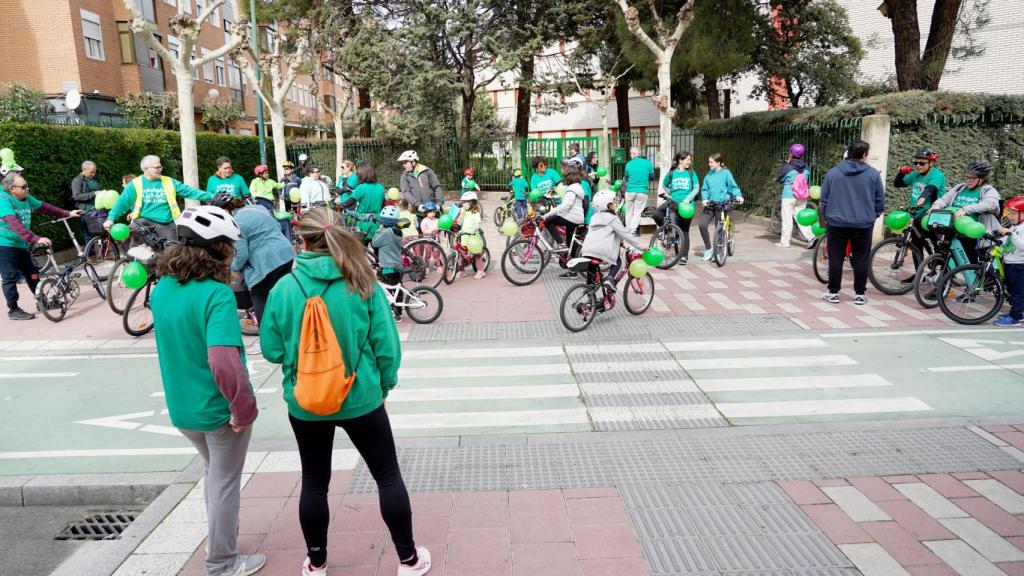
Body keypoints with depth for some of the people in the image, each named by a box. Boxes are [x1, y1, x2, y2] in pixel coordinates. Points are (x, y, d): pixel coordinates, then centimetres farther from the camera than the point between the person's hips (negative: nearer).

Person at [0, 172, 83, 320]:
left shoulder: (26, 198, -1)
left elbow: (44, 207, 12)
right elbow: (15, 225, -34)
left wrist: (67, 213, 10)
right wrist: (36, 239, -42)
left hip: (21, 244, 8)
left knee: (32, 274, 14)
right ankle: (14, 311, 7)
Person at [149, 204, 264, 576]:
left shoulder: (161, 290, -2)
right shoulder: (216, 294, -25)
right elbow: (224, 362, -34)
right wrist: (244, 406, -24)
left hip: (181, 407, 7)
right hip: (220, 409, -6)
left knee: (214, 473, 28)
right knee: (225, 483, 13)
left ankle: (219, 539, 46)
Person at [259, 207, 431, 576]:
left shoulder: (283, 289, -10)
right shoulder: (363, 285, -12)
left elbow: (271, 351, -2)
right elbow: (387, 345, -9)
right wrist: (384, 386, 7)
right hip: (360, 399, -1)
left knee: (314, 483, 18)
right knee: (388, 476, 14)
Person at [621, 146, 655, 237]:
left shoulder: (628, 164, -2)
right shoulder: (647, 163, -3)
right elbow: (652, 176, 7)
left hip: (630, 191, 1)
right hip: (642, 192, -1)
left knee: (629, 212, 14)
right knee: (637, 212, 6)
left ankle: (628, 230, 19)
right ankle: (633, 231, 1)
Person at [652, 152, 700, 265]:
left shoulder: (691, 173, 3)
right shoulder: (672, 173, 3)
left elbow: (696, 188, -2)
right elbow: (664, 185, 19)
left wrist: (687, 199, -15)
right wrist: (671, 194, 5)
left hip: (686, 204, -1)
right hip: (673, 201, 1)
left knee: (684, 231, 2)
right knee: (656, 215, -24)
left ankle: (684, 256, 11)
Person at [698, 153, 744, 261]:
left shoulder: (726, 173, -3)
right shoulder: (709, 175, 9)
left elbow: (733, 186, -5)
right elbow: (704, 189, 9)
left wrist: (738, 195, -22)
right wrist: (704, 198, -10)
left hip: (722, 204, -4)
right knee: (702, 225, -11)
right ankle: (708, 249, 5)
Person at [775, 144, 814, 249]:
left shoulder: (788, 167, -10)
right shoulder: (806, 167, 6)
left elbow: (777, 178, 2)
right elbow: (808, 180, 19)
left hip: (789, 196, -5)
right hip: (802, 197, 5)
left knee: (787, 219, 2)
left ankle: (784, 242, 7)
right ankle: (811, 237, -4)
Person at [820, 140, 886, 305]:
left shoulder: (833, 173, 1)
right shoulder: (873, 174, -1)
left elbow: (824, 199, 5)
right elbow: (880, 200, 4)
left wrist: (825, 217, 18)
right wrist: (874, 215, 19)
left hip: (836, 222, 0)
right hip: (863, 224, 0)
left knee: (836, 258, 6)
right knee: (861, 259, 7)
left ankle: (833, 292, 9)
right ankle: (860, 294, 11)